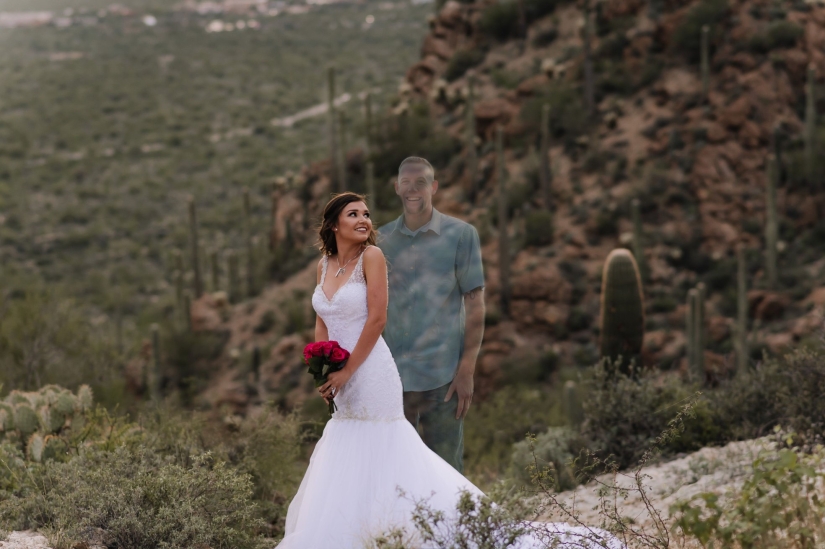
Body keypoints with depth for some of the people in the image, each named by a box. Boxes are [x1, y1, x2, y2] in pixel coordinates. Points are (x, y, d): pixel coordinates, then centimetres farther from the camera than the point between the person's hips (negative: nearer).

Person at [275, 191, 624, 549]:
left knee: (375, 458, -5)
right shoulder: (324, 265, 9)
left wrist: (347, 371, -14)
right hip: (342, 378, 7)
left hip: (370, 371, -7)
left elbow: (376, 319, -15)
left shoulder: (371, 256, -10)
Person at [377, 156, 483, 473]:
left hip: (442, 376, -3)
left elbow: (475, 305, -1)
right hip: (393, 377, 3)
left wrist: (467, 370, -8)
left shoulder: (460, 235, 0)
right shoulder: (382, 240, 9)